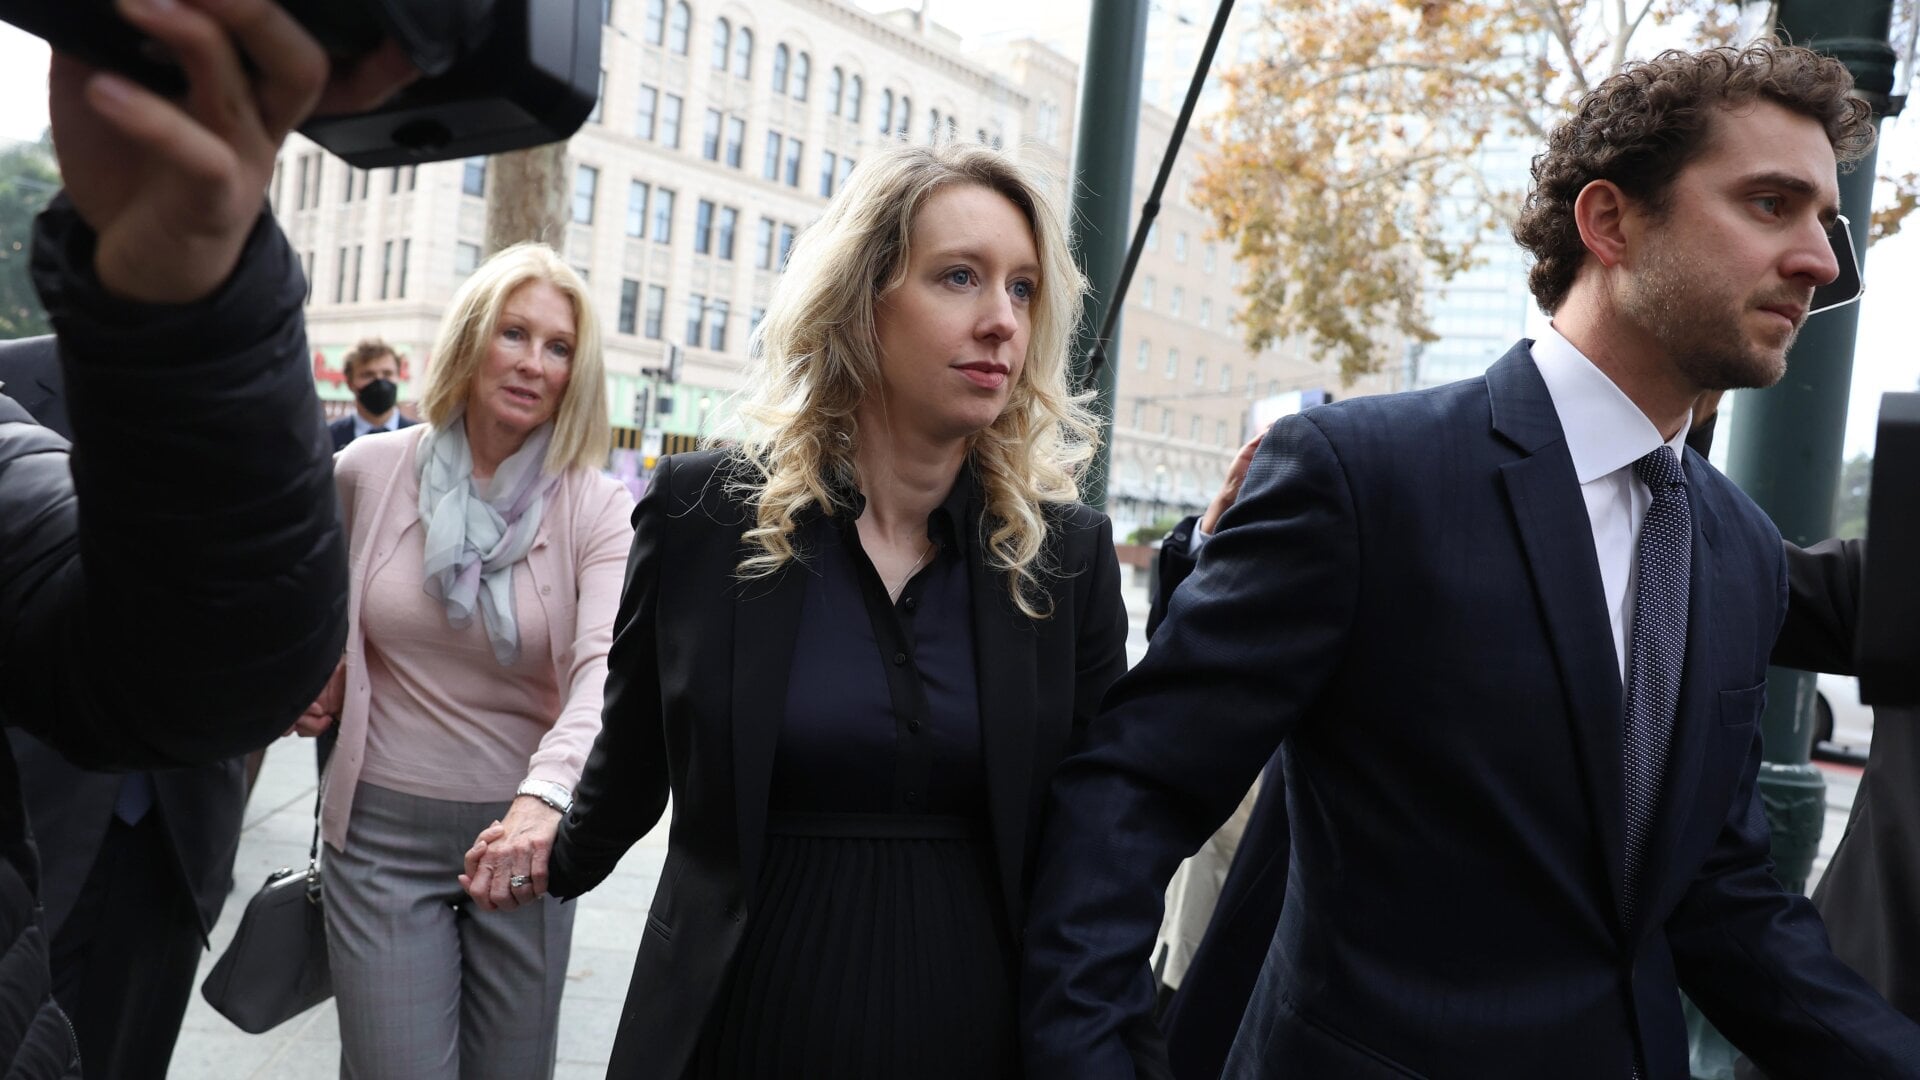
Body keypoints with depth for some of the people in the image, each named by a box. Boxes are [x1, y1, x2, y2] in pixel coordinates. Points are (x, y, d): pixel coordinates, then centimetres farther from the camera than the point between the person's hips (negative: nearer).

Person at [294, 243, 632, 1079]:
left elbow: (605, 665, -27)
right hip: (383, 828, 0)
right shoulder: (368, 471, -4)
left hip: (524, 833, 0)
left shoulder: (596, 508, -10)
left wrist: (545, 796, -43)